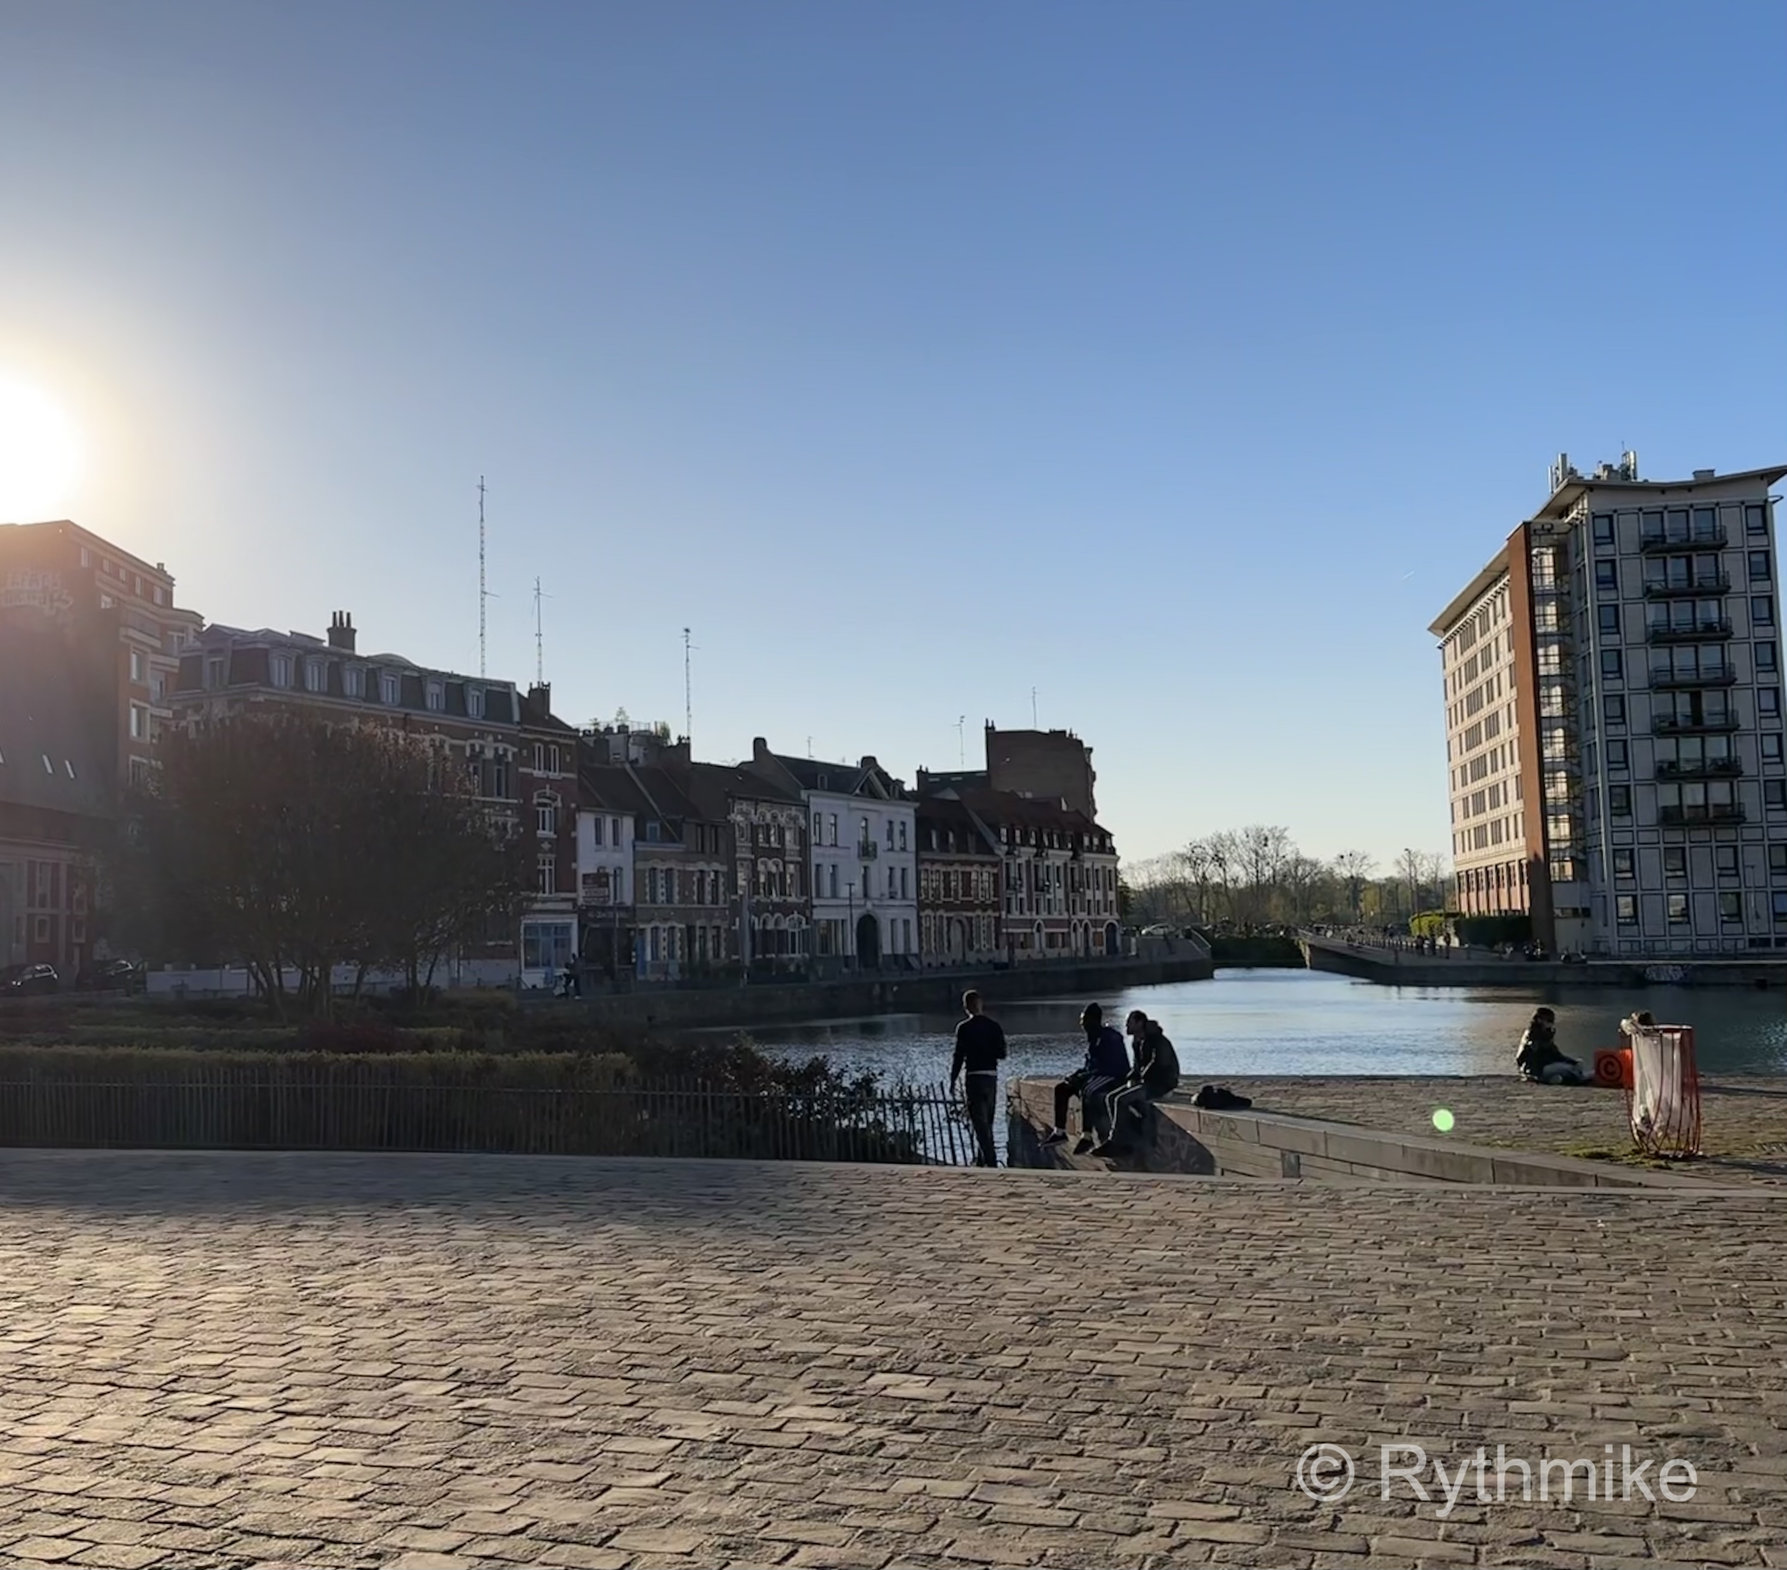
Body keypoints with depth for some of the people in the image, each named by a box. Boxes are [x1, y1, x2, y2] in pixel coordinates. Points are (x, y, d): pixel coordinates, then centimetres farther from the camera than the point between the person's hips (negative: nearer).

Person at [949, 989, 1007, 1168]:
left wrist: (953, 1080, 0)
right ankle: (981, 1159, 26)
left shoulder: (964, 1028, -9)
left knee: (979, 1122, -3)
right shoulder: (994, 1026, 3)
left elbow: (959, 1056, -9)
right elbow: (1001, 1055, 6)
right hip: (992, 1076, 5)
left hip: (974, 1077, -5)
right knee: (986, 1122, 17)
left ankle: (990, 1160, -12)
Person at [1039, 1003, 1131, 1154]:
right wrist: (1077, 1074, -1)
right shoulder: (1094, 1038, 10)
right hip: (1097, 1074, 10)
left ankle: (1087, 1136, -34)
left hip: (1114, 1075, -10)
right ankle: (1059, 1131, -1)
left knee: (1087, 1091, -37)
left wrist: (1083, 1076, -23)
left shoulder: (1110, 1038, -18)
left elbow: (1109, 1066, -24)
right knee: (1061, 1089, 0)